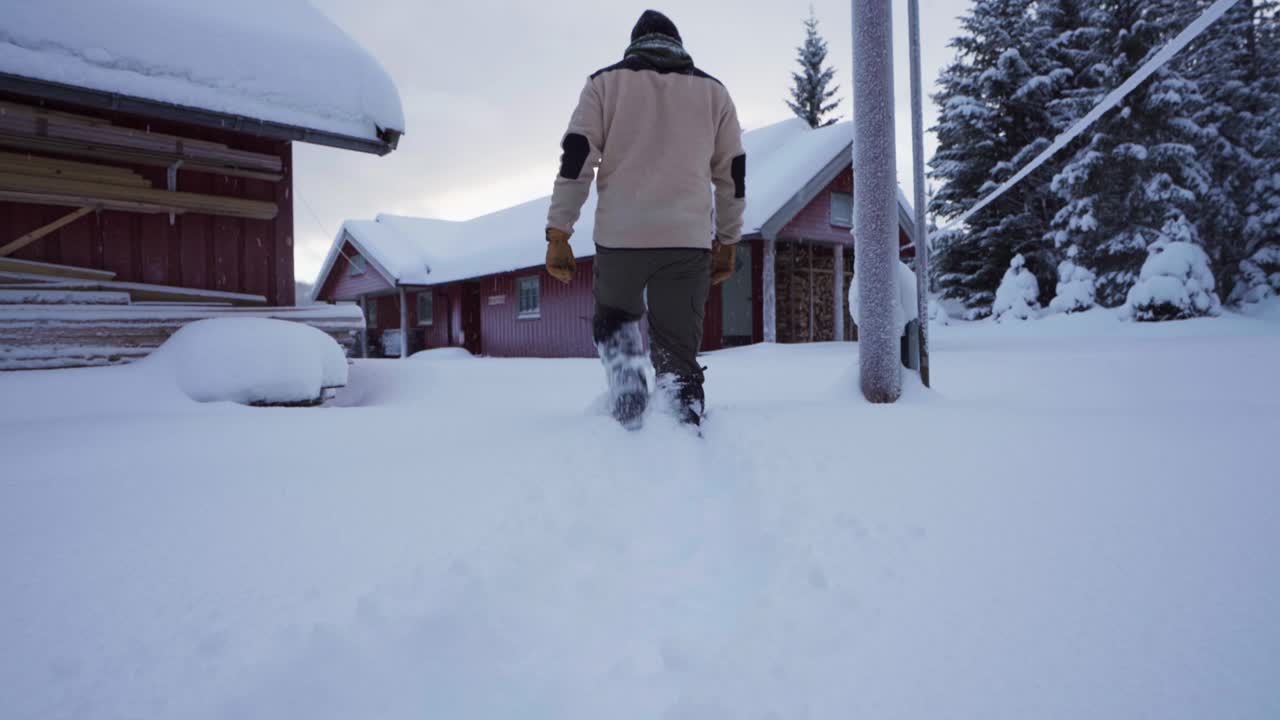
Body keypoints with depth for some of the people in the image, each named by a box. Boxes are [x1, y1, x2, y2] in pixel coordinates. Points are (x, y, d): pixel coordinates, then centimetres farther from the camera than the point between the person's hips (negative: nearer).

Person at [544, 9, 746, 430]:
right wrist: (727, 243, 23)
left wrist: (558, 234, 1)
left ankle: (628, 396, 6)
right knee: (678, 353, 7)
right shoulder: (712, 90, 17)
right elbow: (732, 175, 16)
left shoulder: (606, 82, 11)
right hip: (688, 242, 1)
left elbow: (576, 158, 0)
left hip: (619, 238, 0)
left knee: (615, 321, 25)